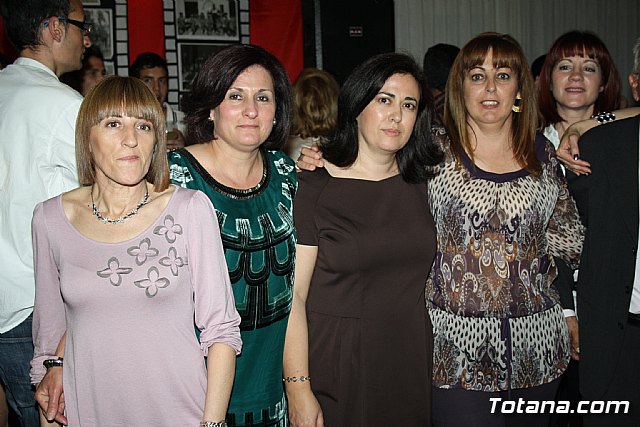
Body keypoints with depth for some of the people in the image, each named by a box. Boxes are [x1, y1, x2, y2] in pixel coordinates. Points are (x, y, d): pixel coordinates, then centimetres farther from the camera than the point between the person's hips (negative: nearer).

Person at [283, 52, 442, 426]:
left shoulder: (421, 180, 4)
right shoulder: (313, 187, -12)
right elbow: (291, 297, -13)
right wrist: (298, 389, -17)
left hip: (412, 363, 5)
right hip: (335, 366, -4)